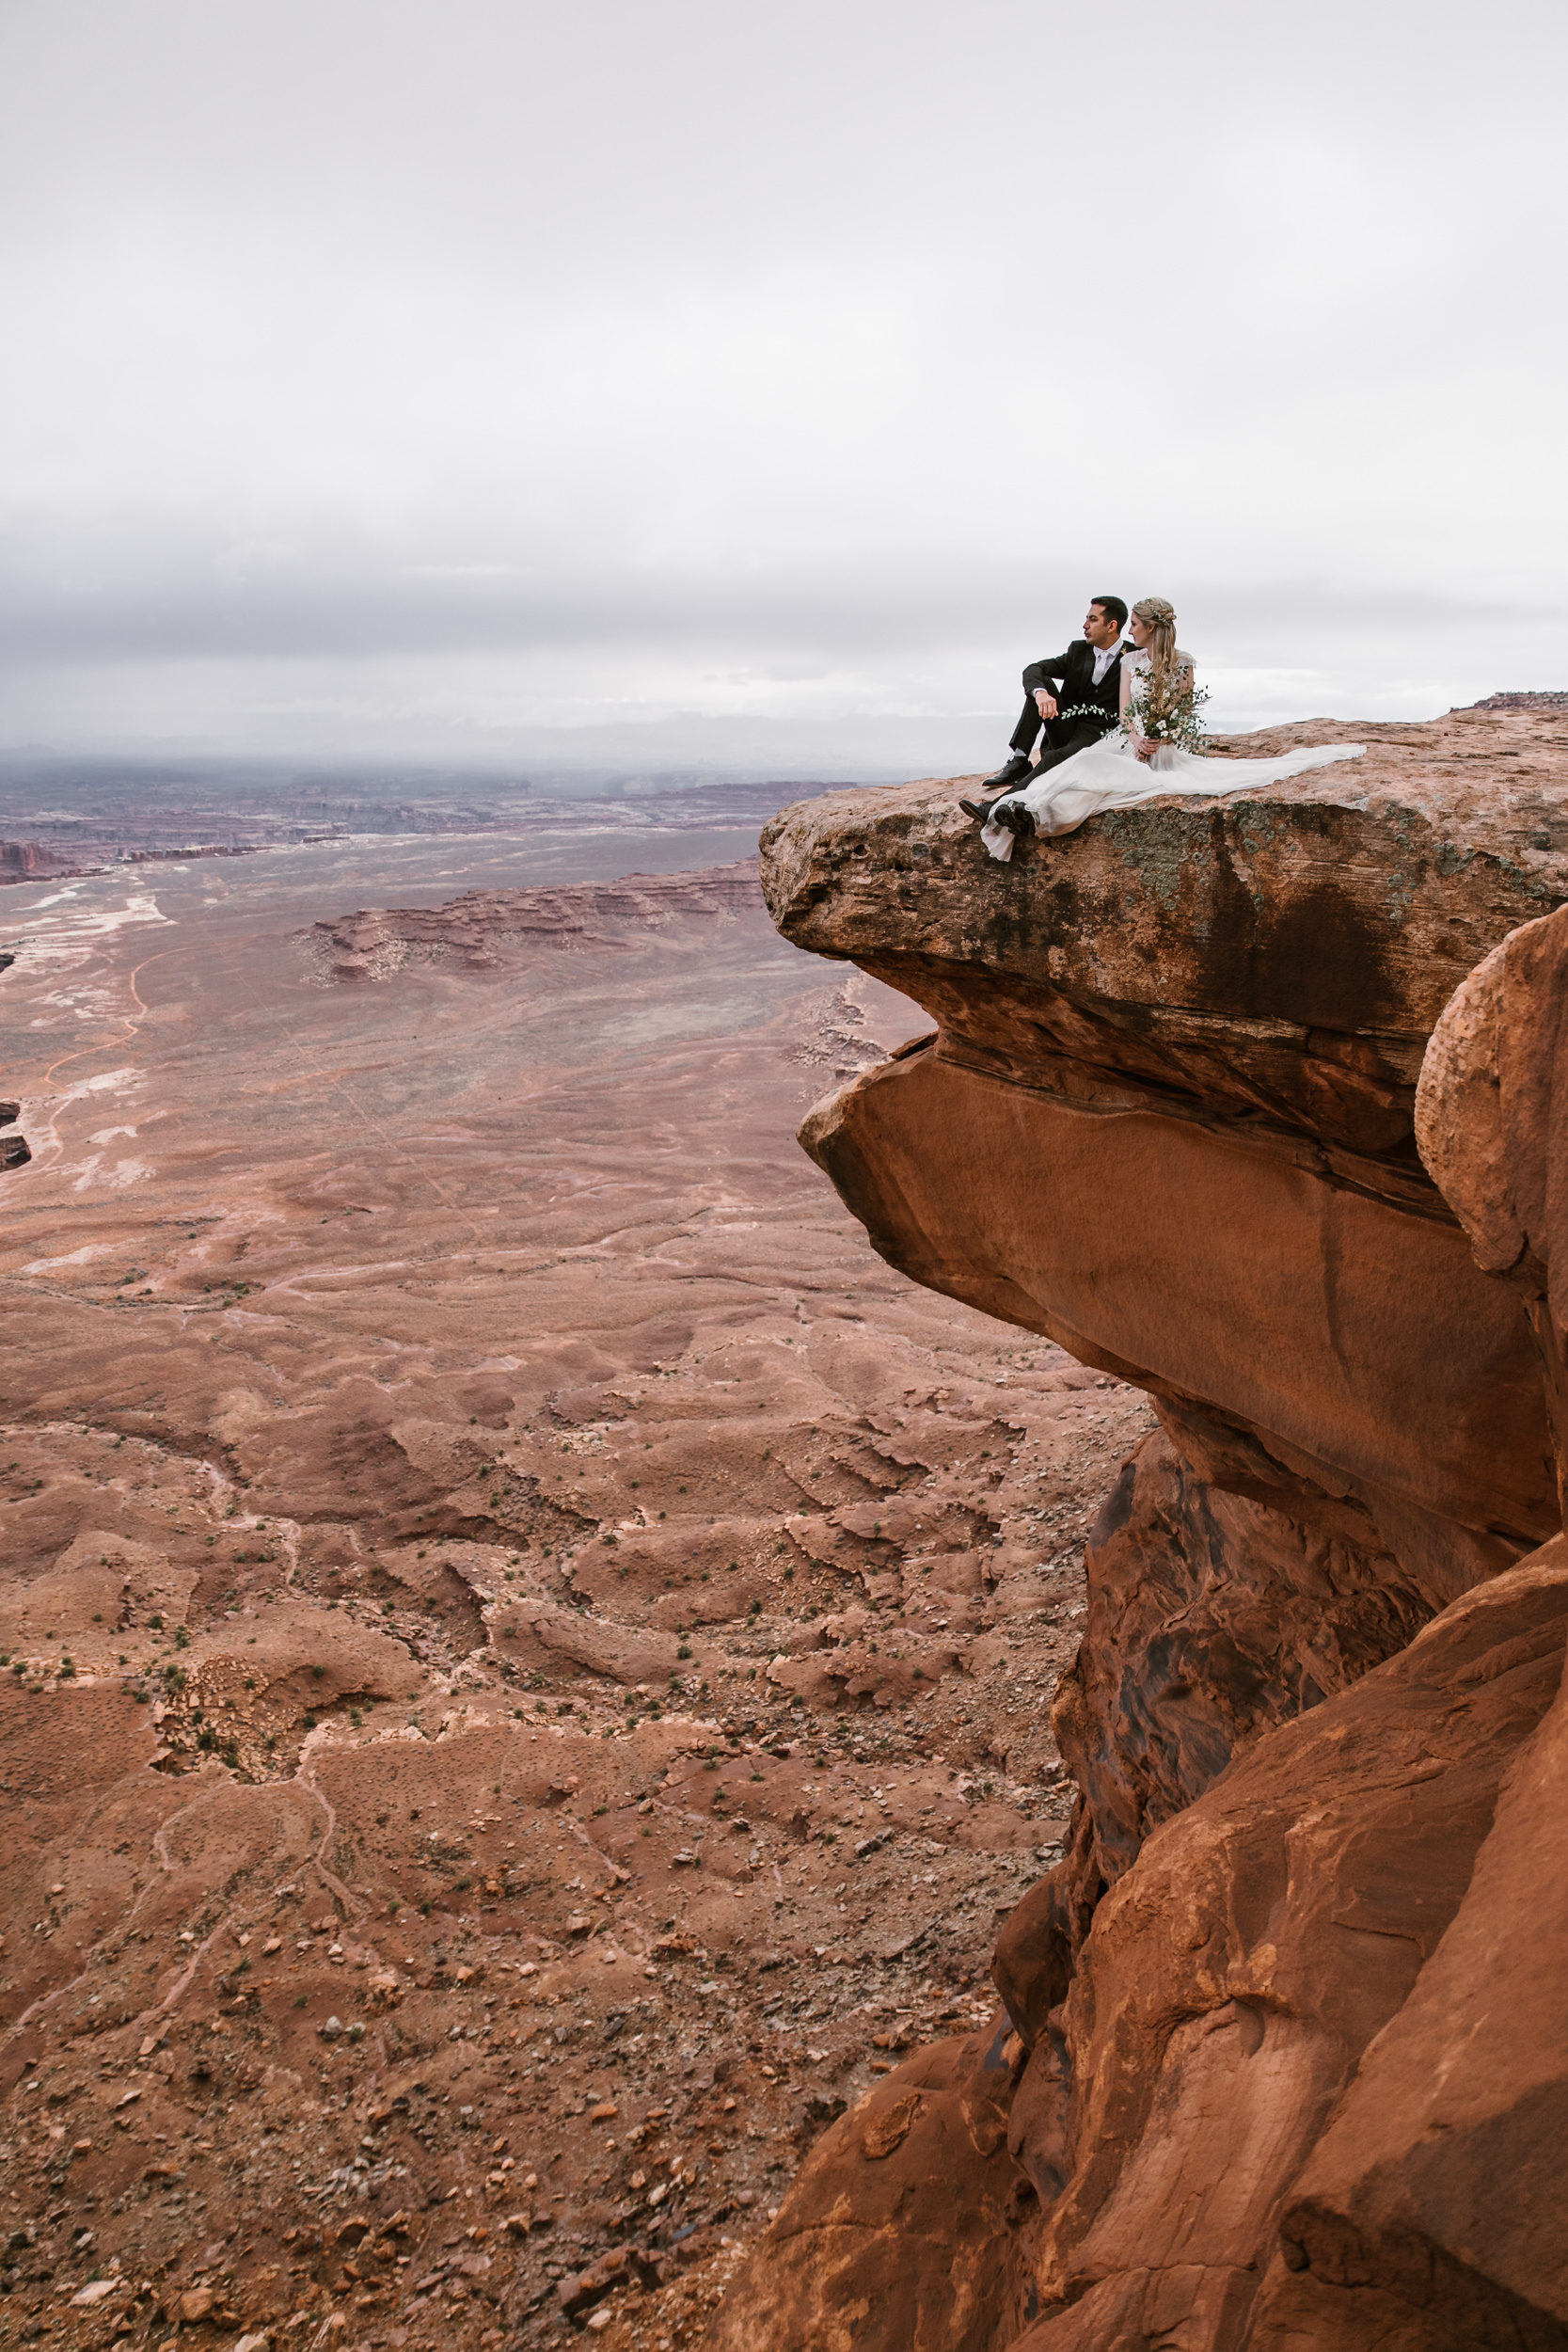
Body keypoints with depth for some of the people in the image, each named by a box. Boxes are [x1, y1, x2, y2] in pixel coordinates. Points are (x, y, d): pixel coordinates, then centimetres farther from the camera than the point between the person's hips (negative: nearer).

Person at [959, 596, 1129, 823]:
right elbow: (1032, 670, -2)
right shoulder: (1079, 650, 11)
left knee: (1054, 759, -35)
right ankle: (1019, 761, -21)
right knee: (1042, 683, -13)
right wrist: (1041, 692, -25)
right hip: (1065, 734, 5)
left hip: (1098, 738, -5)